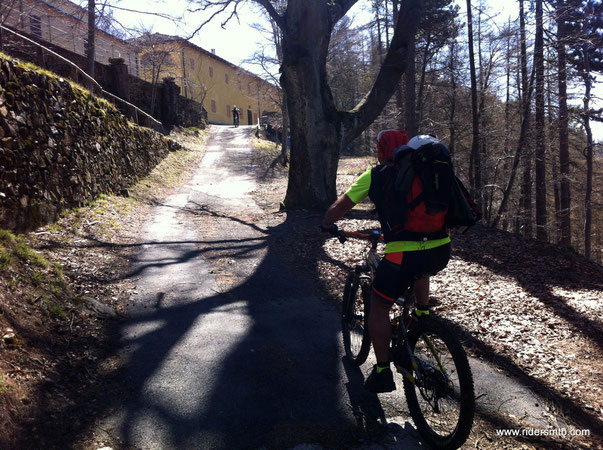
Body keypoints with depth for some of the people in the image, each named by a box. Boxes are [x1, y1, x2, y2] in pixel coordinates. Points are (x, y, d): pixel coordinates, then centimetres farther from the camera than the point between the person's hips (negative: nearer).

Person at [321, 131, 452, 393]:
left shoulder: (374, 176, 8)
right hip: (442, 252, 5)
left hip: (404, 254, -4)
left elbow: (338, 208, 15)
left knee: (379, 308, 15)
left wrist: (326, 225, 35)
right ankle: (422, 318, 39)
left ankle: (382, 372, 19)